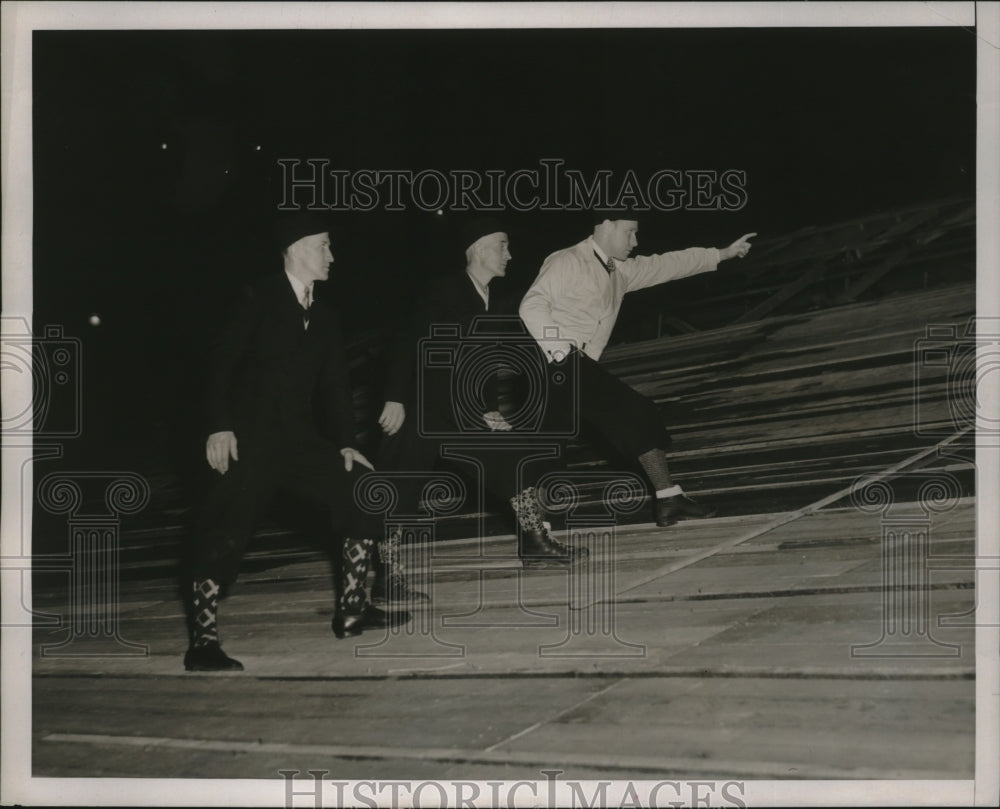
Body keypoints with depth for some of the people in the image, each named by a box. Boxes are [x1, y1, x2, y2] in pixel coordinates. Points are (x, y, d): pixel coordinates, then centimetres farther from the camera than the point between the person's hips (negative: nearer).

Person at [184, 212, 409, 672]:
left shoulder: (324, 315, 14)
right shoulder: (260, 298, -4)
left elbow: (334, 384, 15)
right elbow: (221, 363, -10)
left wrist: (345, 443, 7)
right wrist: (219, 427, -19)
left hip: (300, 439, 7)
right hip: (250, 439, -6)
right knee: (225, 535, -13)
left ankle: (351, 612, 12)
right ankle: (203, 644, -4)